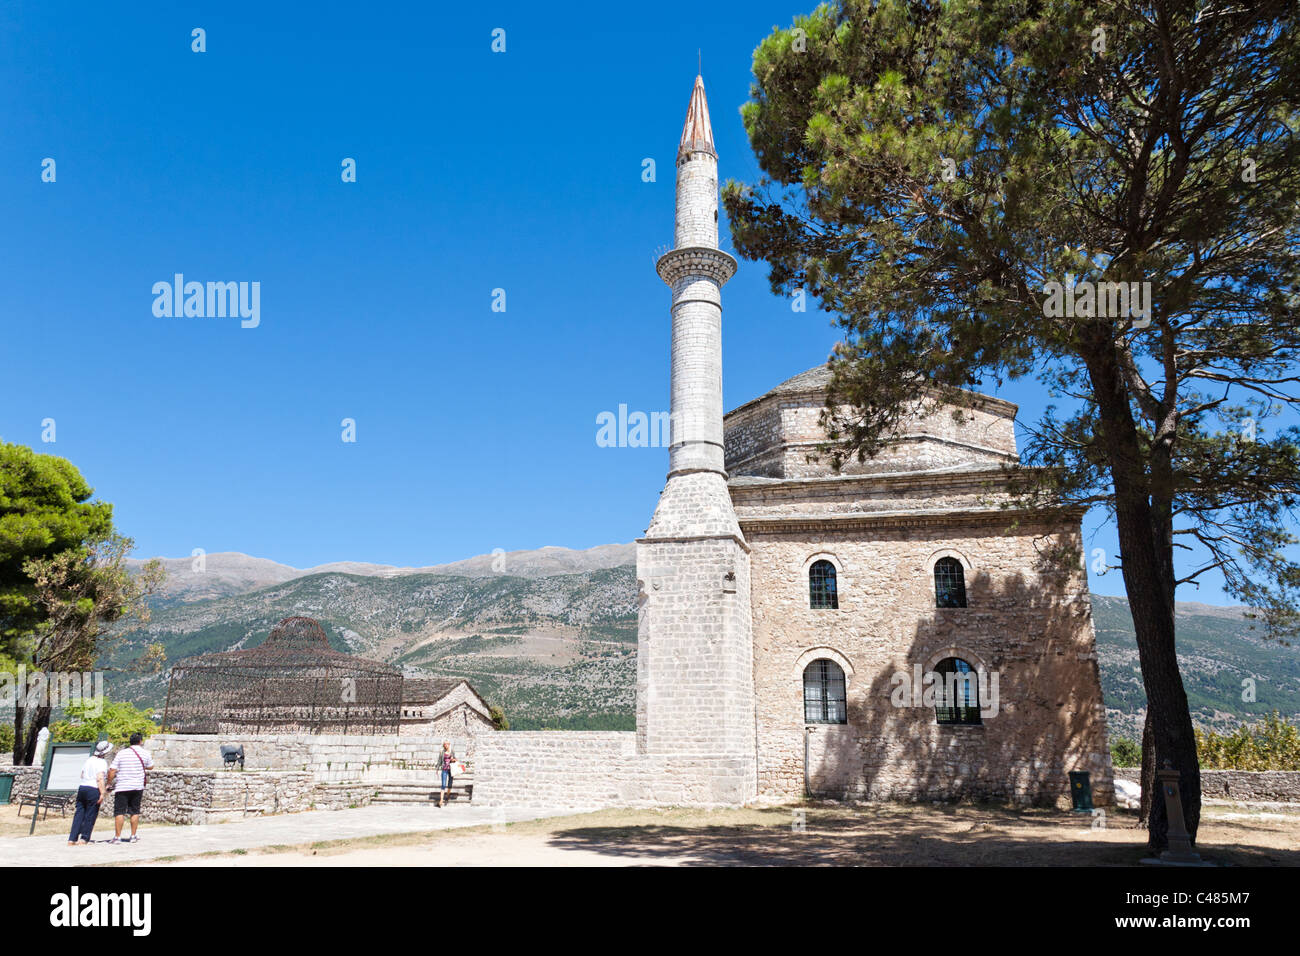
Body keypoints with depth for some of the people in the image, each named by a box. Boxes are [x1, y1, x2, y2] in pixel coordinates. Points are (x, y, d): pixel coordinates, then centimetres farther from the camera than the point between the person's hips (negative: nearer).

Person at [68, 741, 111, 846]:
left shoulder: (89, 759, 14)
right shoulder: (102, 762, -8)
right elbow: (100, 778, -17)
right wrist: (102, 793, -17)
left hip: (82, 787, 7)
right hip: (93, 790, -7)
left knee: (79, 814, 9)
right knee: (90, 816, 3)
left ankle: (72, 839, 7)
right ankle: (84, 839, 6)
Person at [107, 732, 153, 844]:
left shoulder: (121, 753, -1)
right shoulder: (145, 753, 2)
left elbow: (112, 770, -5)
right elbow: (150, 767, 18)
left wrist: (109, 784, 7)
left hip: (122, 787, -1)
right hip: (137, 786, 2)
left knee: (119, 812, 2)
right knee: (135, 812, 10)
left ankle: (117, 837, -1)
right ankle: (133, 836, 13)